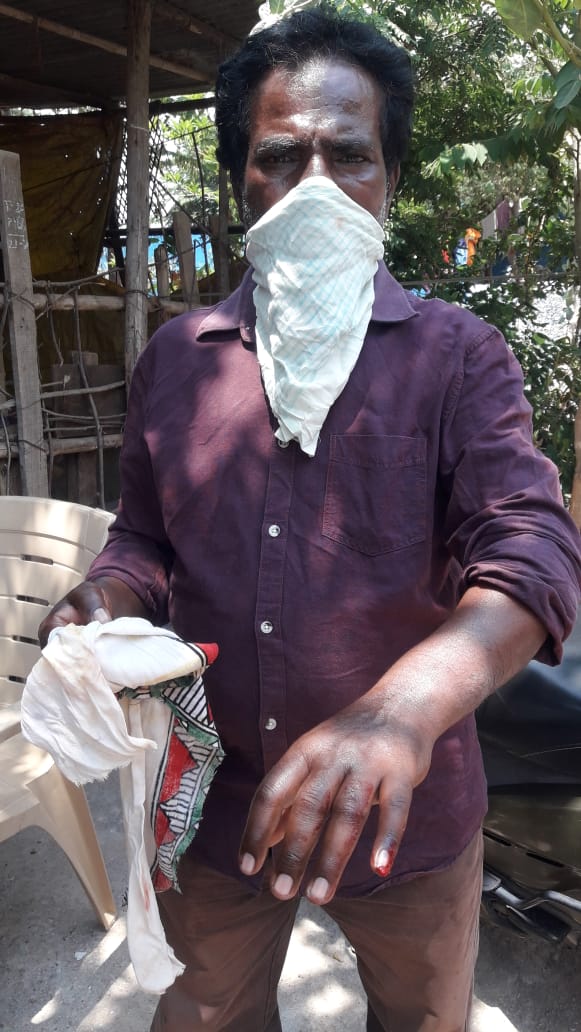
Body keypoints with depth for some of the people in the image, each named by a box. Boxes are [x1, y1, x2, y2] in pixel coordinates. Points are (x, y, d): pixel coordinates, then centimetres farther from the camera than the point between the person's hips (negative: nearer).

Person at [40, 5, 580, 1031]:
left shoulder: (459, 356, -9)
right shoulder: (175, 358, 0)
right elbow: (144, 537, 9)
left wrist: (403, 708, -40)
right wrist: (104, 600, -14)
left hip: (407, 808, -1)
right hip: (210, 795, 2)